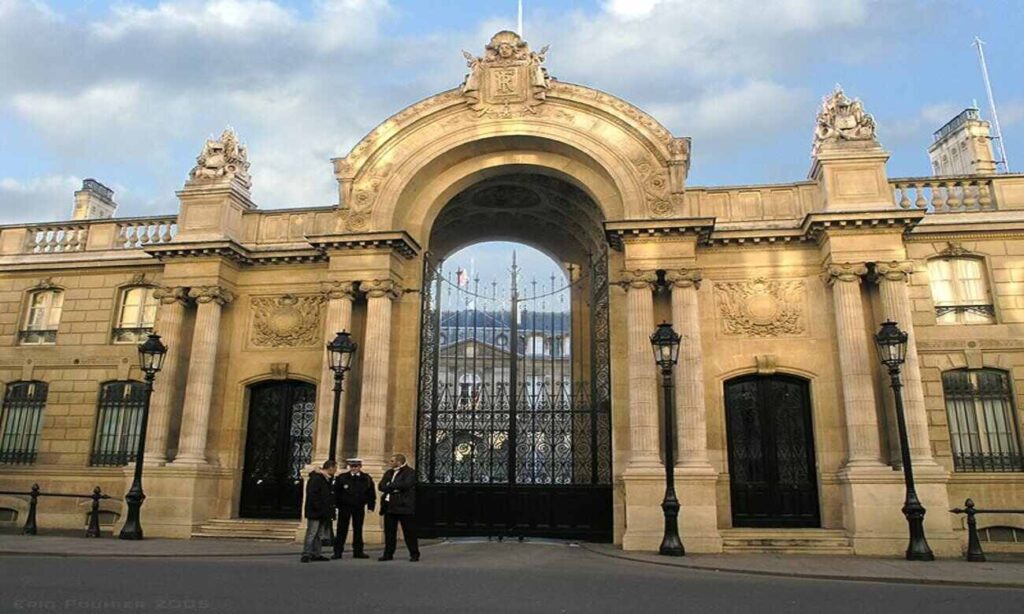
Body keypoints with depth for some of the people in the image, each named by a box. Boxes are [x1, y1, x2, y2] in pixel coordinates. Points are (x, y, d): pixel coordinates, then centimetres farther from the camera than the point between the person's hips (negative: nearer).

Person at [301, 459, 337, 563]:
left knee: (318, 534, 13)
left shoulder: (327, 479, 15)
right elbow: (312, 495, -22)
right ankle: (306, 555, -2)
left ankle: (316, 555, 18)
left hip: (323, 513, 10)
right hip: (315, 512, -10)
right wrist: (319, 509, -22)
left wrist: (330, 511, 11)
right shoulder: (316, 479, -16)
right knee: (311, 534, -6)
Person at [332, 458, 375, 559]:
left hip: (359, 508, 2)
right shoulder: (341, 478, -3)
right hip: (344, 507, -2)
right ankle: (338, 552, 8)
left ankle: (358, 551, 17)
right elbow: (336, 492, -2)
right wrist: (337, 505, -8)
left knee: (358, 530, 9)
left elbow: (371, 493, 5)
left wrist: (371, 506, -1)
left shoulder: (367, 479, 1)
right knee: (342, 530, 1)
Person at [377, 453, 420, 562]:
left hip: (404, 506, -6)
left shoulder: (410, 472, -5)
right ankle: (388, 554, 19)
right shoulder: (389, 473, 16)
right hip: (389, 506, 6)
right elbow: (381, 486, 5)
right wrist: (394, 487, -13)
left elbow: (405, 485, -21)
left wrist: (389, 486, -10)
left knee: (409, 531, -1)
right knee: (389, 532, 9)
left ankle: (414, 554, 7)